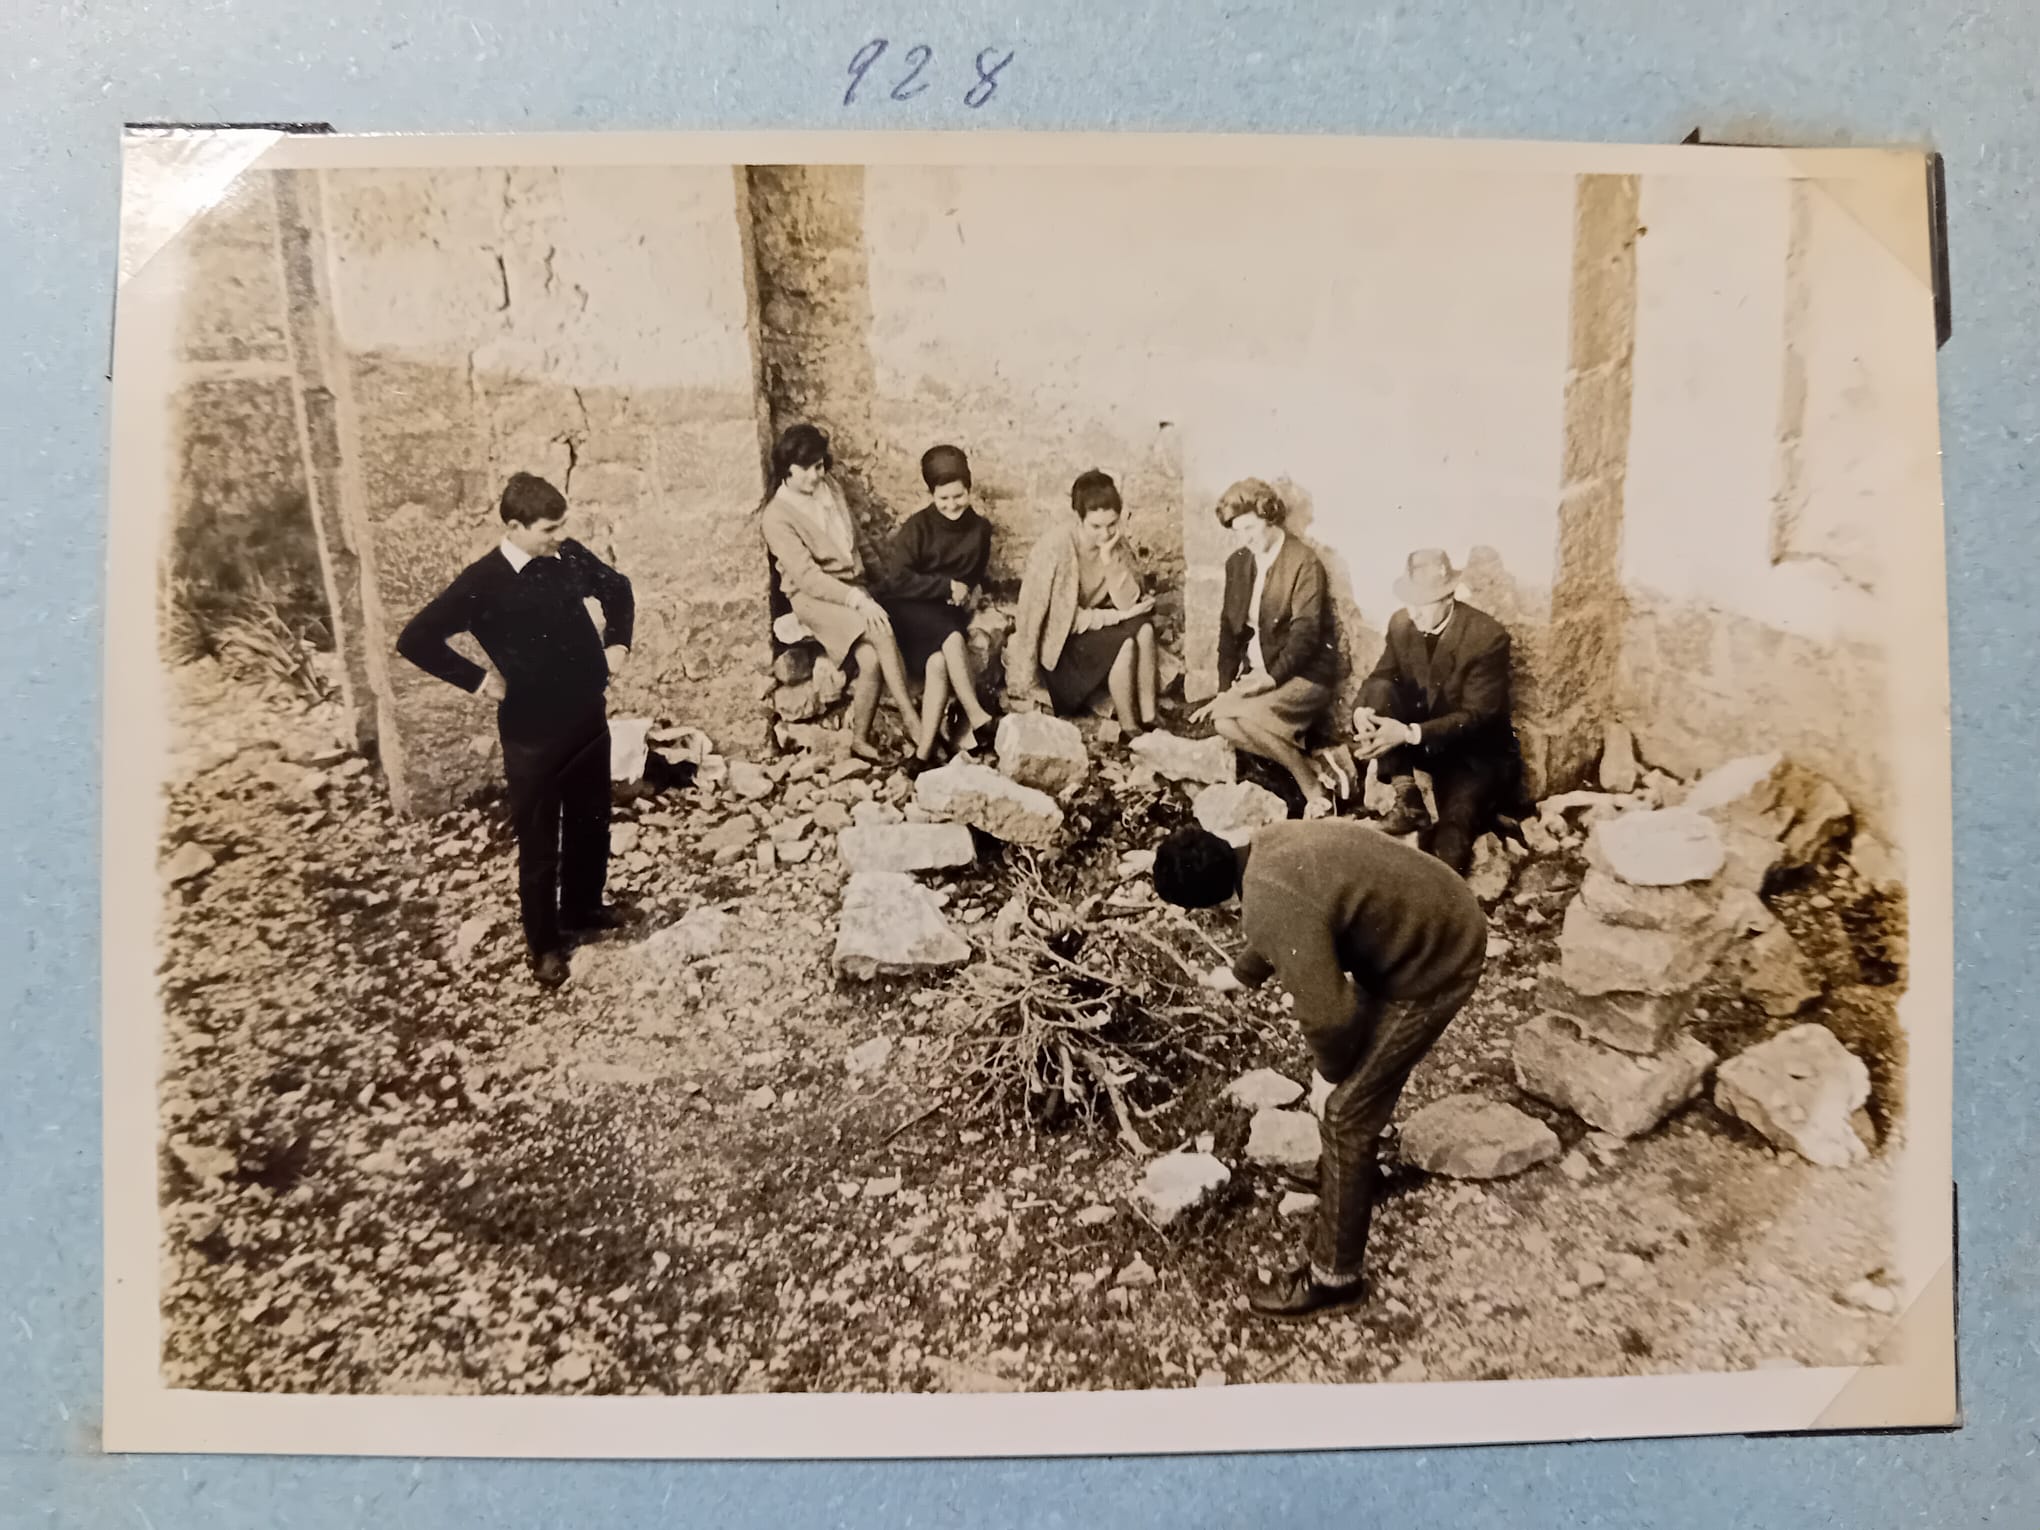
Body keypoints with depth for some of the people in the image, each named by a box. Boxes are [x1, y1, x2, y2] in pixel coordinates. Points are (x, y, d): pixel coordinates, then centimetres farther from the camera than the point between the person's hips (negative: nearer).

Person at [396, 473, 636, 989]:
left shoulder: (570, 557, -2)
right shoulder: (483, 583, -18)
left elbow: (617, 588, 18)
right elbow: (415, 640, -19)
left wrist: (617, 641, 7)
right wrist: (478, 679, -16)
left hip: (589, 718, 6)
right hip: (533, 732, -5)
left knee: (592, 823, 21)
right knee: (539, 843, 7)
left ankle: (584, 909, 43)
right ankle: (544, 943, 24)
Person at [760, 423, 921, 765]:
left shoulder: (829, 488, 7)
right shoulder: (777, 516, -12)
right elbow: (808, 576, -19)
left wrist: (861, 592, 2)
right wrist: (859, 600, -26)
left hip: (851, 588, 5)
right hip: (814, 598, -5)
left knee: (871, 659, -23)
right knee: (883, 632, -29)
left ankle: (861, 739, -9)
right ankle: (914, 725, -22)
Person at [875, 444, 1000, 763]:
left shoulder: (980, 528, 5)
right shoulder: (916, 527, -9)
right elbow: (900, 582, -16)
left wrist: (973, 590, 1)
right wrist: (947, 586, -17)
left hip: (949, 611, 3)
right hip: (907, 608, -3)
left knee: (938, 663, -30)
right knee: (952, 639, -36)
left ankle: (924, 750, -31)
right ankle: (977, 719, -29)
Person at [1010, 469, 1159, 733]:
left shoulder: (1116, 545, -6)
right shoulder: (1054, 549, -22)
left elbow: (1128, 603, -16)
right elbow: (1060, 617, -20)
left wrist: (1109, 556, -25)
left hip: (1094, 631, 5)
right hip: (1057, 646, -5)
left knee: (1143, 627, -21)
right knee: (1125, 640, -27)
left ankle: (1147, 719, -15)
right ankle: (1129, 729, -12)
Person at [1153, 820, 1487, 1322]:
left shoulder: (1274, 906, -32)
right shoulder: (1266, 847, -2)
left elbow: (1325, 1011, -25)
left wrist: (1330, 1073, -4)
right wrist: (1239, 974, 37)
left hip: (1432, 969, -9)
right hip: (1440, 920, 9)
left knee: (1344, 1114, -1)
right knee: (1356, 1075, 27)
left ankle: (1333, 1278, 12)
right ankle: (1347, 1177, 52)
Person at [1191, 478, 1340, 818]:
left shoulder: (1304, 562, -11)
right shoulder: (1237, 563, 10)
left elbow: (1305, 632, -18)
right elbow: (1229, 628, 10)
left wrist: (1270, 676, -27)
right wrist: (1225, 688, 0)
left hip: (1303, 675, -7)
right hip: (1258, 674, 7)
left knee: (1236, 716, -28)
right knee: (1225, 723, -21)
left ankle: (1313, 786, -14)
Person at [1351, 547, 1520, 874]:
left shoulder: (1488, 636, -22)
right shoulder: (1401, 623, -5)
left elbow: (1477, 716, -25)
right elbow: (1380, 676, 0)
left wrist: (1410, 733, -38)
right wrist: (1363, 710, -27)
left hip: (1473, 749, -5)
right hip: (1417, 737, 5)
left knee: (1453, 825, -31)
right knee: (1381, 691, -23)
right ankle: (1406, 798, -23)